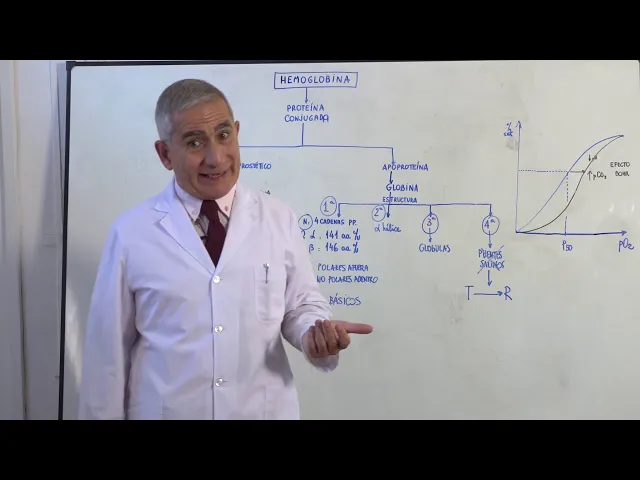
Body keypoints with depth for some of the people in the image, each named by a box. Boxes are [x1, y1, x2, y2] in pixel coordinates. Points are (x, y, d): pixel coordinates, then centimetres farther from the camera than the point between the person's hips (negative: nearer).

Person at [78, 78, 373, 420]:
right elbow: (108, 347, -3)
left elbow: (303, 305, 4)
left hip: (267, 411, 1)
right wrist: (103, 415, 1)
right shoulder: (130, 232, -8)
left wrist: (317, 333, -16)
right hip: (164, 412, -1)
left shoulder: (279, 219, -4)